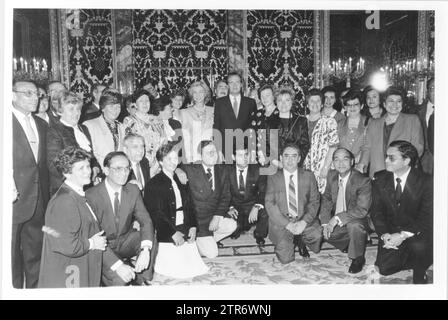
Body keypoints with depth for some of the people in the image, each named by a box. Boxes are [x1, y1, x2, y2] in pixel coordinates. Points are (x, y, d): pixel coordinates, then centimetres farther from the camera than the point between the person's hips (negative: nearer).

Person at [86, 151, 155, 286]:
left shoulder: (133, 190, -6)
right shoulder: (91, 195, -21)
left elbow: (145, 221, -11)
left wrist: (146, 250, -32)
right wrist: (117, 265, -36)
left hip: (126, 242, 5)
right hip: (103, 249, -5)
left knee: (150, 238, -24)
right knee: (119, 279, -30)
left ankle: (142, 283, -4)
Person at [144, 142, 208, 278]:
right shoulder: (154, 184, -4)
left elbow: (189, 206, 15)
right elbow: (155, 214, -10)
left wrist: (193, 226, -1)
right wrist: (173, 233, -16)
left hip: (186, 232, 6)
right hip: (166, 235, -6)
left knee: (197, 268, -4)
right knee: (179, 271, -12)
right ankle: (156, 259, 12)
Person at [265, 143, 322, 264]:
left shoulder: (309, 176, 5)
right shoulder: (273, 178, 1)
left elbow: (314, 201, 1)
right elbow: (269, 204, -5)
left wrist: (304, 222, -15)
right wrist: (287, 224, -16)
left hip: (304, 220, 2)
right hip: (281, 221, -1)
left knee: (317, 234, -29)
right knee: (285, 258, -17)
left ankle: (302, 242, 7)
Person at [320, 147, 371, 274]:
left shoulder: (363, 181, -21)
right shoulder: (331, 176, -3)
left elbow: (362, 210, -26)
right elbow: (326, 199, 4)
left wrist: (337, 218, -33)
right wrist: (326, 222, -9)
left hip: (355, 222, -6)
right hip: (333, 221, 6)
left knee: (354, 225, -37)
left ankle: (358, 258, -7)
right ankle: (347, 244, 20)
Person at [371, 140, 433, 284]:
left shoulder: (426, 181, -14)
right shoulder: (380, 179, -4)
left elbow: (427, 217, -16)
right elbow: (376, 211, -1)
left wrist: (403, 235, -27)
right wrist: (384, 234, -18)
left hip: (417, 232, -2)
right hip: (391, 230, 3)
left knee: (418, 246, -35)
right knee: (385, 269, -11)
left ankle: (419, 274, -2)